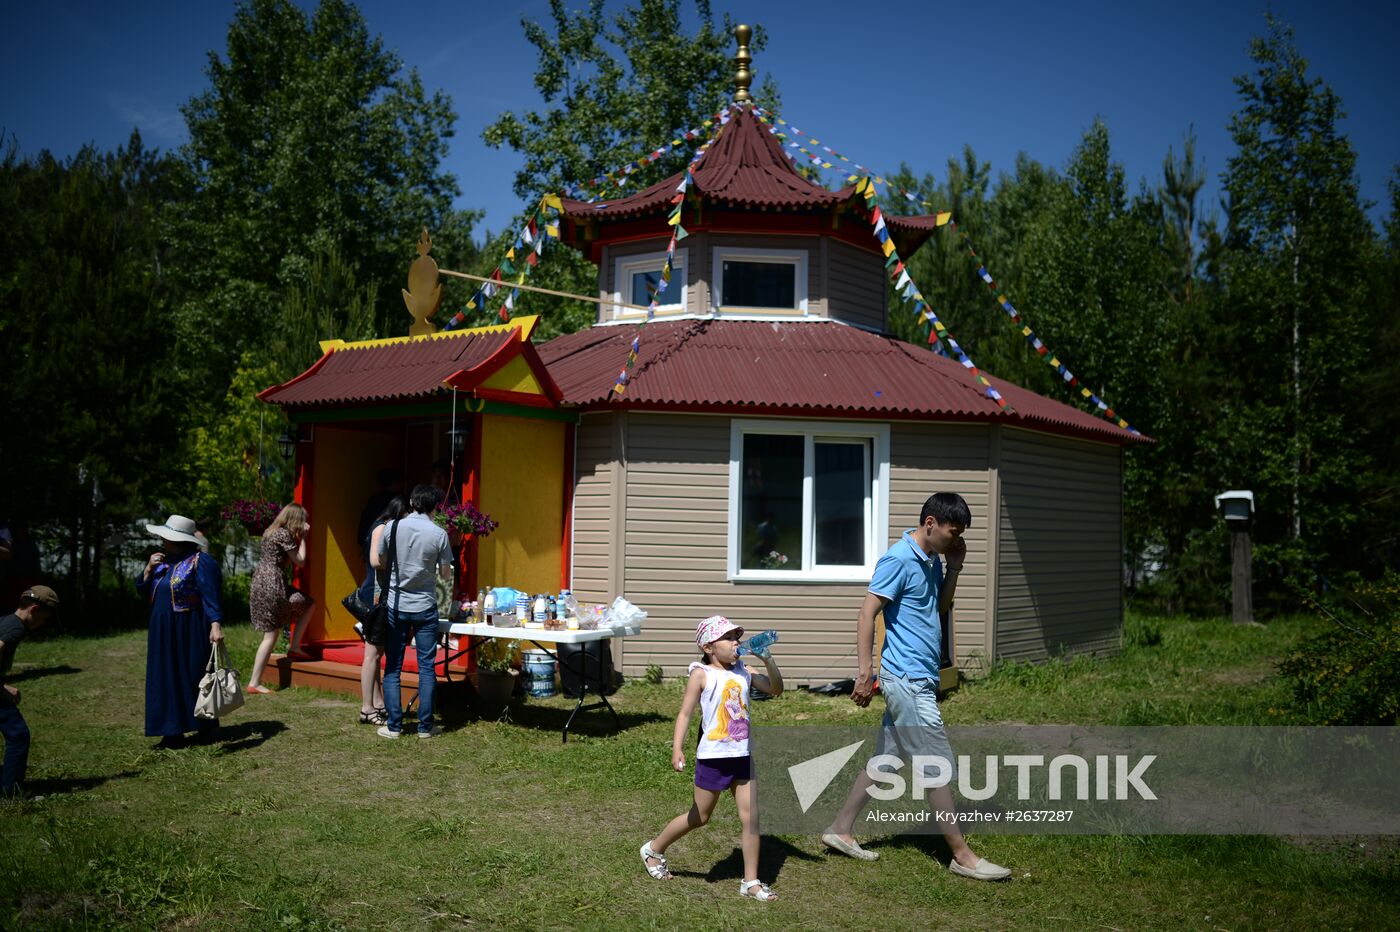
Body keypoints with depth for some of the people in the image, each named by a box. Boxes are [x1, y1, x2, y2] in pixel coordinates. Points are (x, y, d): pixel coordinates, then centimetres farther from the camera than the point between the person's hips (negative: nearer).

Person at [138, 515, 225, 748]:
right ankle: (174, 731, 13)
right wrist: (149, 567, -3)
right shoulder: (163, 562, 13)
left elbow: (211, 596, -19)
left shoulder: (200, 562, -11)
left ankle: (207, 727, 13)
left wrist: (216, 624, -29)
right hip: (164, 633, 8)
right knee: (168, 681, 7)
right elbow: (142, 589, 13)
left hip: (192, 633, -8)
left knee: (196, 677, 0)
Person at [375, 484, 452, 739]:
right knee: (427, 667, 6)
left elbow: (381, 561, 9)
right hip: (424, 607, -1)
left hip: (395, 605, 1)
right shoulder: (439, 534, -8)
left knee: (393, 667, 9)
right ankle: (425, 726, 8)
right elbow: (446, 573, 0)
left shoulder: (393, 527, -4)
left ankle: (394, 725, 9)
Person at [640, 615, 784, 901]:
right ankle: (654, 850, 32)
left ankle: (751, 881, 10)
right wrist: (677, 747, -19)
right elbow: (686, 712, -9)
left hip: (743, 756, 5)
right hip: (713, 757, -5)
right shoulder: (702, 675, -7)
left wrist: (767, 659, -9)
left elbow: (776, 689, 5)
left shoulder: (743, 673, 7)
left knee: (751, 816, 0)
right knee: (699, 817, 10)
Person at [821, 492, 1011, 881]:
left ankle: (840, 830, 24)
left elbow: (941, 609, 21)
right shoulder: (899, 559, -16)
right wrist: (864, 672, -21)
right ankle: (962, 856, 6)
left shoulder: (932, 560, 12)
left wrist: (954, 568, 7)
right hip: (908, 679, -9)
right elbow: (867, 613, -18)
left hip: (917, 680, 9)